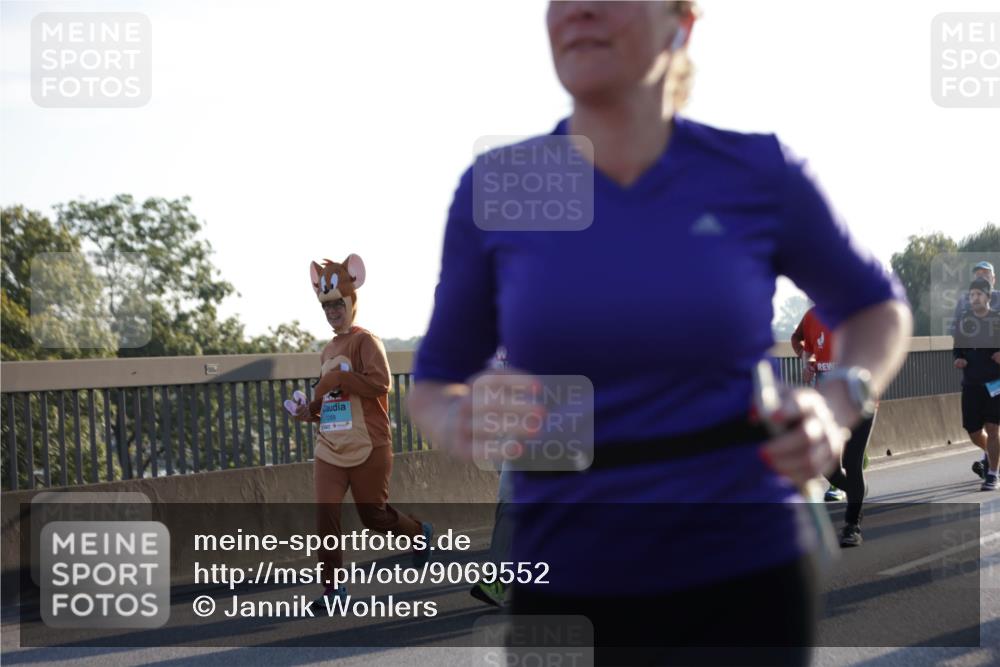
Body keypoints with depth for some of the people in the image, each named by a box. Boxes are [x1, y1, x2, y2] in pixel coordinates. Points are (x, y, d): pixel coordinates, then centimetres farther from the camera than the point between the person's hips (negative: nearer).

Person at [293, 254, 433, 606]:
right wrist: (312, 410, 8)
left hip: (368, 447, -6)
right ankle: (333, 588, -4)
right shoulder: (328, 350, 16)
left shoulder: (365, 341, -7)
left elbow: (380, 382, -22)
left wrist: (338, 379, -21)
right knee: (325, 513, -8)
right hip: (330, 447, 6)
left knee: (373, 515, 6)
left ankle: (419, 532, 38)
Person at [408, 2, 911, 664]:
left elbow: (878, 307, 13)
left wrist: (837, 405, -8)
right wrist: (464, 424, -17)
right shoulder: (494, 191, -1)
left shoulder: (755, 173, -3)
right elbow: (432, 391, 8)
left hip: (743, 584, -1)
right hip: (567, 587, 2)